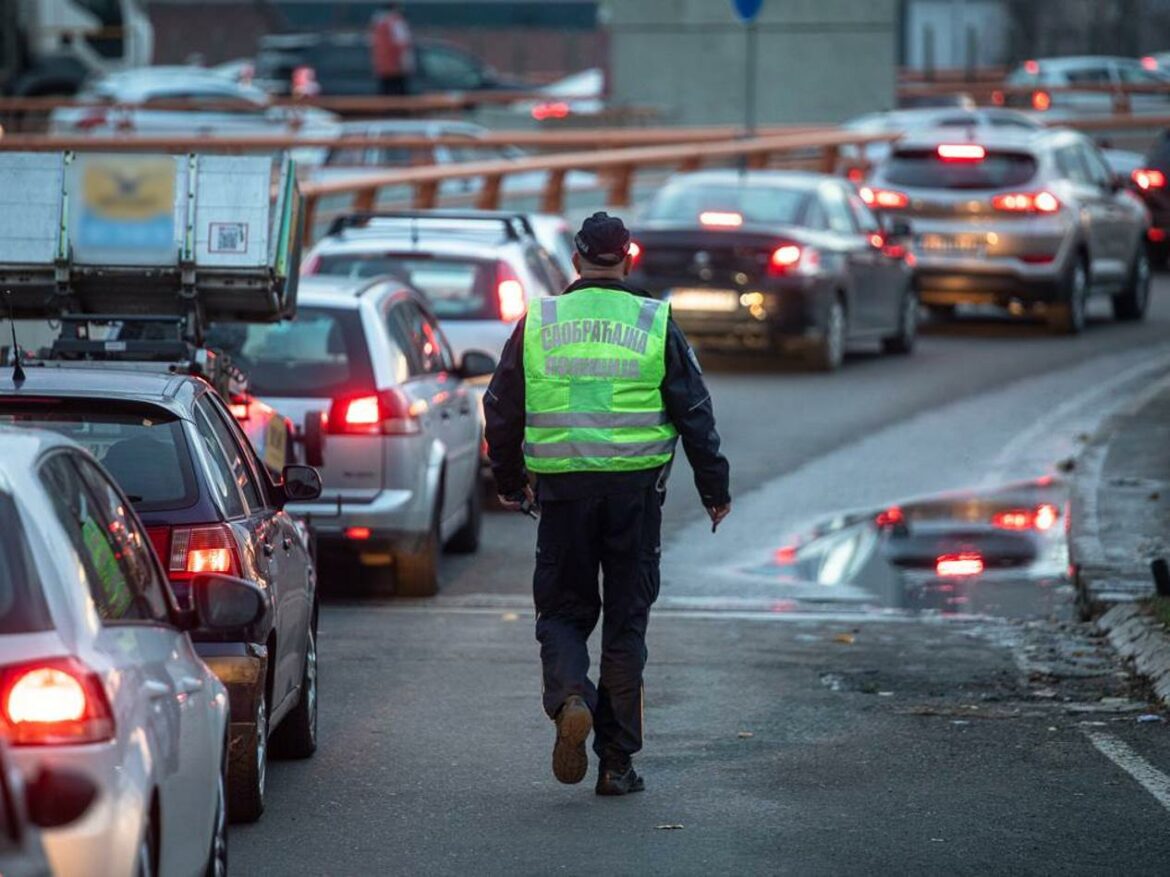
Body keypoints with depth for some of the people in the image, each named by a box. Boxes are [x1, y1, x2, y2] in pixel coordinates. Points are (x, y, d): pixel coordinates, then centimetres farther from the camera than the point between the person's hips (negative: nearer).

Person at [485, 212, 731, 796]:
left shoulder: (537, 321, 4)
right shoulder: (654, 323, 2)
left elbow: (501, 408, 10)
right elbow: (694, 413, 3)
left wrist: (508, 480, 25)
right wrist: (714, 490, 13)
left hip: (562, 489, 0)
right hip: (635, 486, 0)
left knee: (563, 610, 12)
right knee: (626, 621, 7)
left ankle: (568, 698, -19)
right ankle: (617, 763, 8)